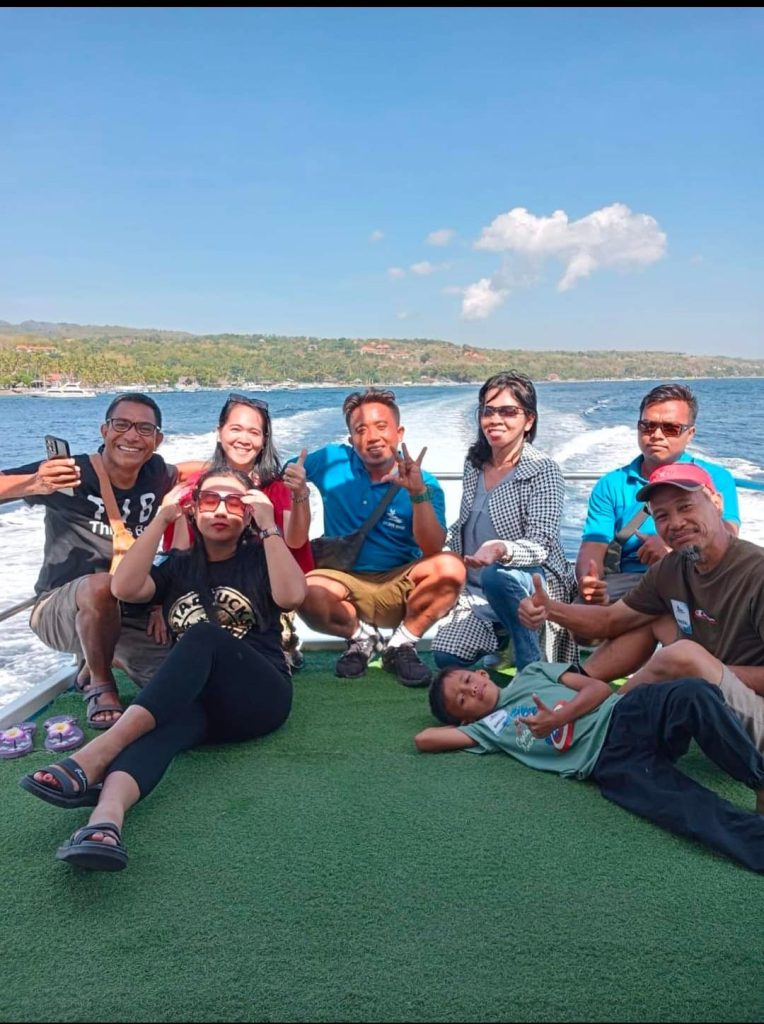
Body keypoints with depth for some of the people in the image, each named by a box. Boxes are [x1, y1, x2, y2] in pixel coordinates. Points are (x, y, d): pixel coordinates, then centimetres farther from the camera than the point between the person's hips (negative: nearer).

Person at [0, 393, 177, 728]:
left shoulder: (155, 474, -3)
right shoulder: (71, 474, -17)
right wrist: (34, 484, -46)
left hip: (129, 614, 5)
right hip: (60, 609, -5)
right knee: (101, 585, -39)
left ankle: (102, 658, 19)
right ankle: (99, 684, -10)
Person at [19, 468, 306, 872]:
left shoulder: (258, 559, 11)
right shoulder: (179, 566, 19)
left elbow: (291, 596, -13)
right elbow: (124, 588, -2)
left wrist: (269, 526, -13)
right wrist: (162, 518, -3)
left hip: (258, 697, -2)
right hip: (194, 702, 3)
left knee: (204, 634, -32)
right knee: (168, 718, -35)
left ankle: (95, 756, -46)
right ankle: (106, 820, -63)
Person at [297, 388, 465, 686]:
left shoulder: (424, 483, -5)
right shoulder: (332, 462, -2)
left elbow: (432, 549, -18)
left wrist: (418, 493, -31)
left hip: (400, 586, 0)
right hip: (344, 581, 0)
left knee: (450, 568, -29)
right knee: (307, 596, -33)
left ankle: (401, 644, -3)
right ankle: (361, 635, 2)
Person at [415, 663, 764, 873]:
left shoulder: (531, 673, 26)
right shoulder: (487, 728, 20)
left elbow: (599, 688, 14)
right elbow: (423, 739, 10)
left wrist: (560, 717, -3)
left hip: (625, 715, 2)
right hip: (609, 762, -2)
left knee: (694, 693, -31)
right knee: (699, 813, -30)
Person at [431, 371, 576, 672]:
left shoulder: (544, 471, -12)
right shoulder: (474, 464, 7)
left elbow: (540, 545, -24)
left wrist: (500, 549, -43)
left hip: (538, 584, -6)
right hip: (475, 589, 6)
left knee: (497, 576, -40)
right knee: (446, 656, -14)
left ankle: (533, 664, -18)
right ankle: (505, 636, 17)